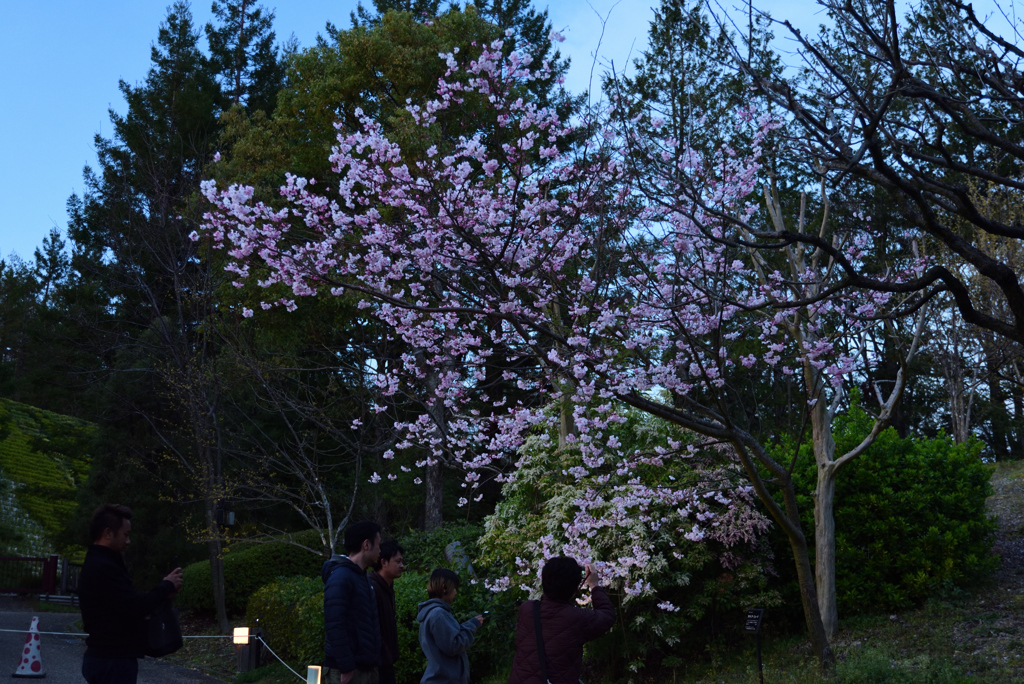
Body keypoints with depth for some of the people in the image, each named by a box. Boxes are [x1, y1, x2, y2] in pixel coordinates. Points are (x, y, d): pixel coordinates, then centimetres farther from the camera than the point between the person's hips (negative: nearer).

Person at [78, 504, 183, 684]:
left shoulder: (97, 564, 15)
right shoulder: (104, 568, -19)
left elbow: (126, 605, 15)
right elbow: (136, 607, -24)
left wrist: (162, 592, 5)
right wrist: (167, 586, -9)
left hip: (106, 658, 11)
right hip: (113, 661, -11)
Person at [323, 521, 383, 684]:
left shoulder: (364, 578, 15)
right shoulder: (340, 577, -13)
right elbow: (334, 625, -21)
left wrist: (374, 663, 13)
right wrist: (346, 666, -22)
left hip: (366, 668, 9)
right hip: (346, 670, -9)